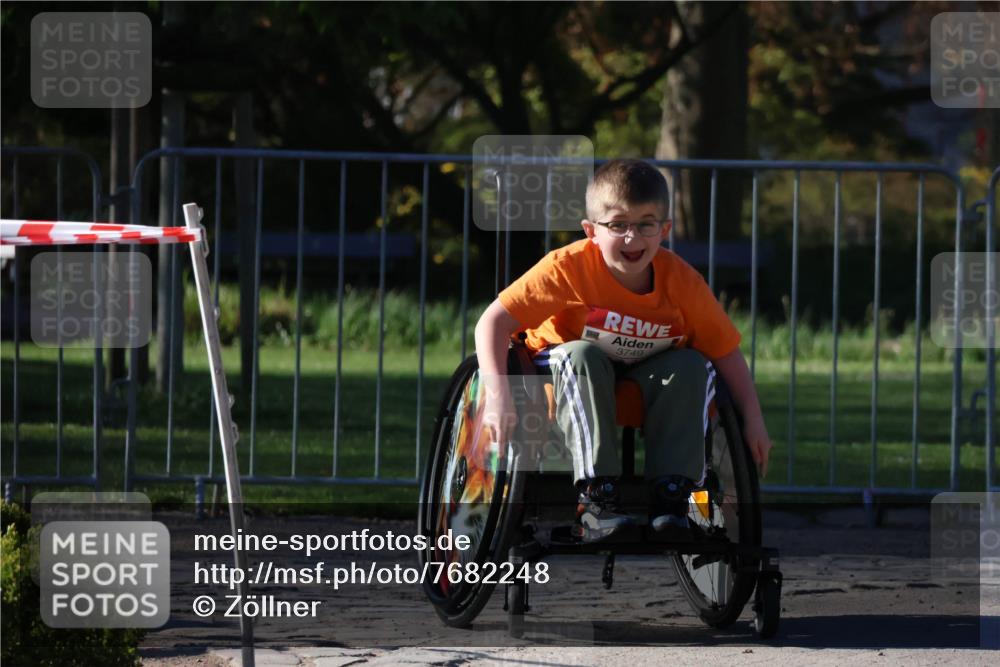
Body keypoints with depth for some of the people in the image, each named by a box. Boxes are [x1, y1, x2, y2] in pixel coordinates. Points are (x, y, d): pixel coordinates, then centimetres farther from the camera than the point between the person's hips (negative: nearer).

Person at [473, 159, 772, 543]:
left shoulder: (682, 281, -16)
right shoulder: (569, 268, -25)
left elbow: (726, 352, -7)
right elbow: (493, 322, -28)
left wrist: (753, 420, -14)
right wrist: (498, 395, -39)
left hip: (640, 390, 3)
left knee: (692, 366, -24)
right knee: (581, 356, -34)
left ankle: (671, 497, -27)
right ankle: (596, 501, -40)